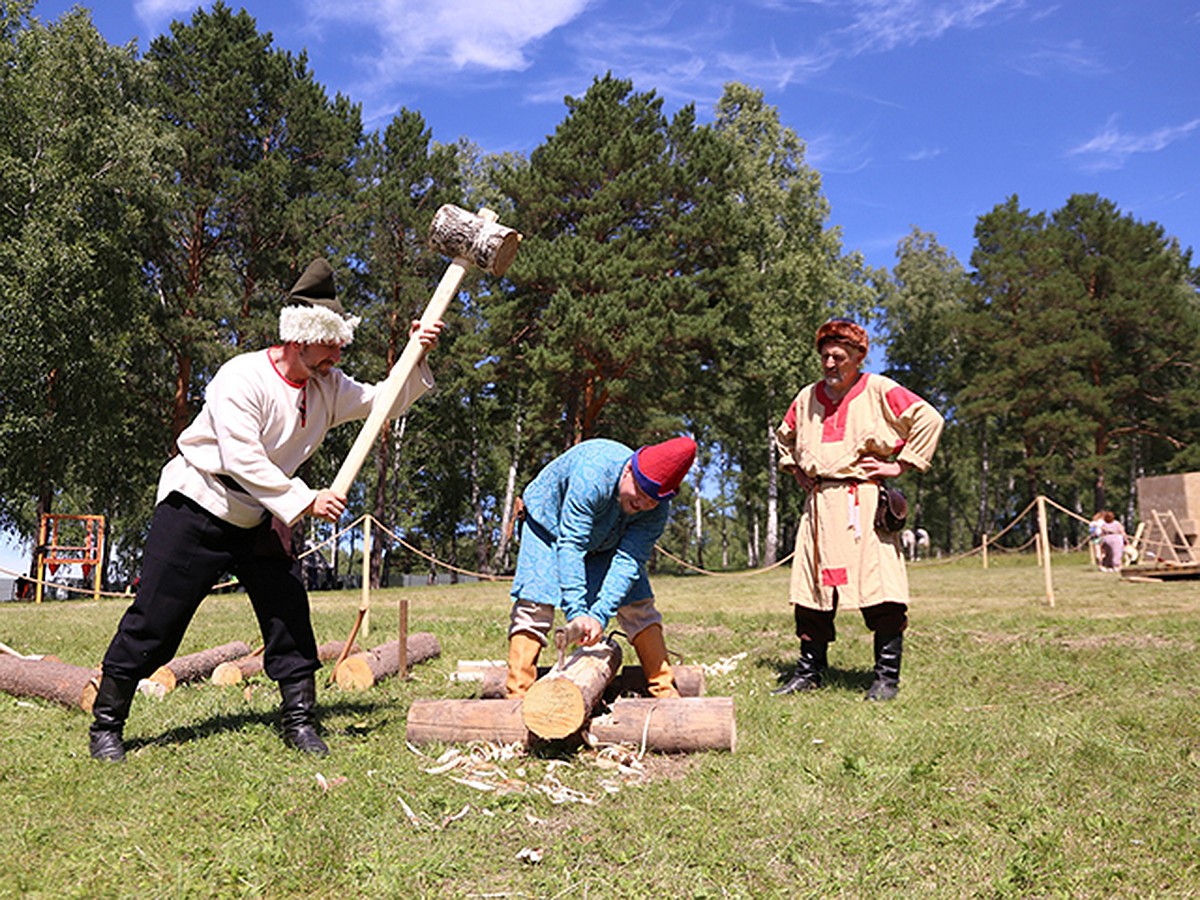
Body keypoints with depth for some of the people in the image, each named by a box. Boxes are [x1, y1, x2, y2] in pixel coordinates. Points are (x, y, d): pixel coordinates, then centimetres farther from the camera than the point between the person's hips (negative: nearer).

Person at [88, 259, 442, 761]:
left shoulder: (327, 387, 1)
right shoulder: (241, 378, -20)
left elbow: (384, 403, 6)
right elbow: (244, 461, -26)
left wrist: (417, 359, -10)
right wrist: (305, 501, -28)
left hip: (258, 521, 6)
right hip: (195, 510, -6)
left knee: (289, 613, -2)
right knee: (154, 620, -2)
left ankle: (300, 720, 8)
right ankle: (105, 725, 15)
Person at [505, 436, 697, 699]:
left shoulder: (658, 510, -27)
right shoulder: (592, 474, -43)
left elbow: (629, 561, -32)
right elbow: (570, 545, -44)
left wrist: (600, 615, -44)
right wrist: (576, 612, -50)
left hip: (605, 544, 4)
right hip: (550, 524, -4)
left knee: (639, 606, -6)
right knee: (534, 603, -18)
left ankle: (665, 692, 2)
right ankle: (518, 695, -15)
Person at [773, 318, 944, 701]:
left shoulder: (878, 391, -1)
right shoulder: (807, 397, 14)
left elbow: (928, 419, -3)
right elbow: (784, 435, 33)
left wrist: (901, 463, -5)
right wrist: (794, 468, 18)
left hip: (863, 501, -5)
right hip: (819, 502, 5)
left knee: (878, 585, -8)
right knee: (811, 587, 5)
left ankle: (887, 676, 3)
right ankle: (809, 672, 16)